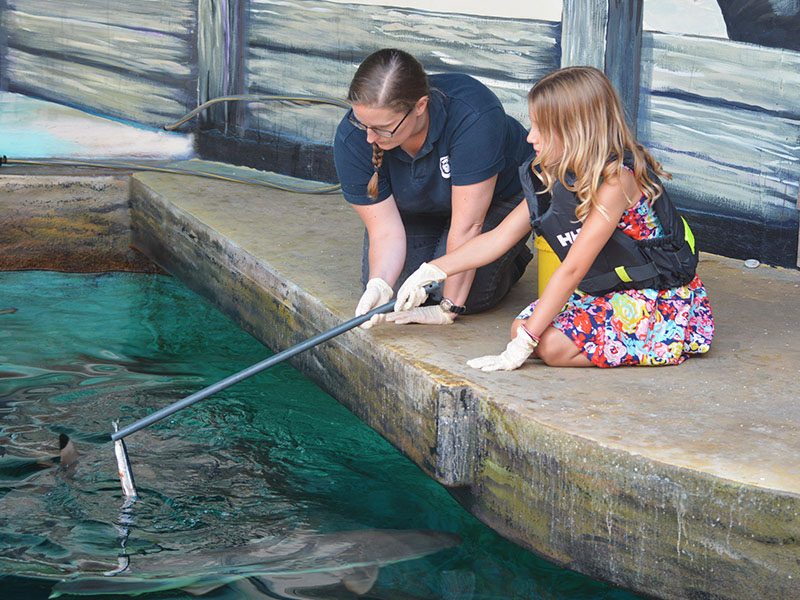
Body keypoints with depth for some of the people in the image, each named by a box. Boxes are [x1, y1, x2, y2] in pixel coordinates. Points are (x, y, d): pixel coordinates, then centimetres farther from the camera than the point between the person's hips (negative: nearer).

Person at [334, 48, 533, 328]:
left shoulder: (473, 116, -43)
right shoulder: (352, 138, -30)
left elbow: (467, 226, -36)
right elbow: (385, 230, -24)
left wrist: (449, 308, -31)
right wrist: (379, 285, -44)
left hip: (501, 195, -4)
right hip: (417, 208, 4)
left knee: (470, 292, -22)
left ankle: (514, 255, 11)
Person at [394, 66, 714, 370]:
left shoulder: (616, 178, -26)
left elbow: (572, 269, -27)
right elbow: (499, 238, 5)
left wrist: (523, 345, -27)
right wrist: (429, 272, -1)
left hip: (665, 304, -9)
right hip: (610, 292, 9)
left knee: (553, 345, -24)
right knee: (523, 326, -6)